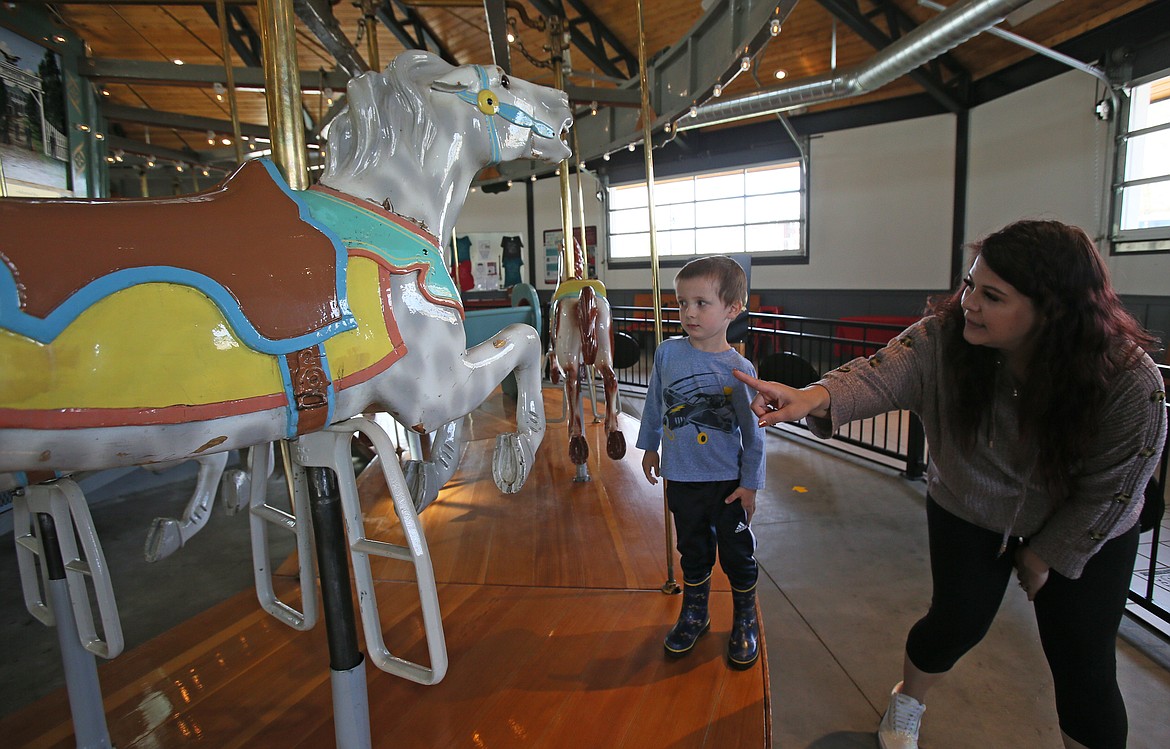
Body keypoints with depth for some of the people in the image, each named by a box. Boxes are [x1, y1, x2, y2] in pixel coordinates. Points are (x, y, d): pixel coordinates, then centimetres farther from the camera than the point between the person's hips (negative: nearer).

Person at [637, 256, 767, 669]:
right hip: (681, 478, 2)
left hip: (727, 482, -2)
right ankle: (694, 612, 42)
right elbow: (654, 403, 8)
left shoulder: (739, 368, -14)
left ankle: (745, 620, 37)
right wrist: (649, 446, 15)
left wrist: (750, 483, -4)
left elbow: (753, 432, -7)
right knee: (693, 550, 20)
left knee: (736, 553, 14)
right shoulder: (667, 353, -7)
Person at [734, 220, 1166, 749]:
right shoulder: (944, 337, -28)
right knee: (956, 624, 5)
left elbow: (1110, 487, -17)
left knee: (1083, 670, 3)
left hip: (1082, 532, 0)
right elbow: (881, 375, -46)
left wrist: (1047, 554, -8)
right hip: (971, 511, 0)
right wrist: (816, 397, -67)